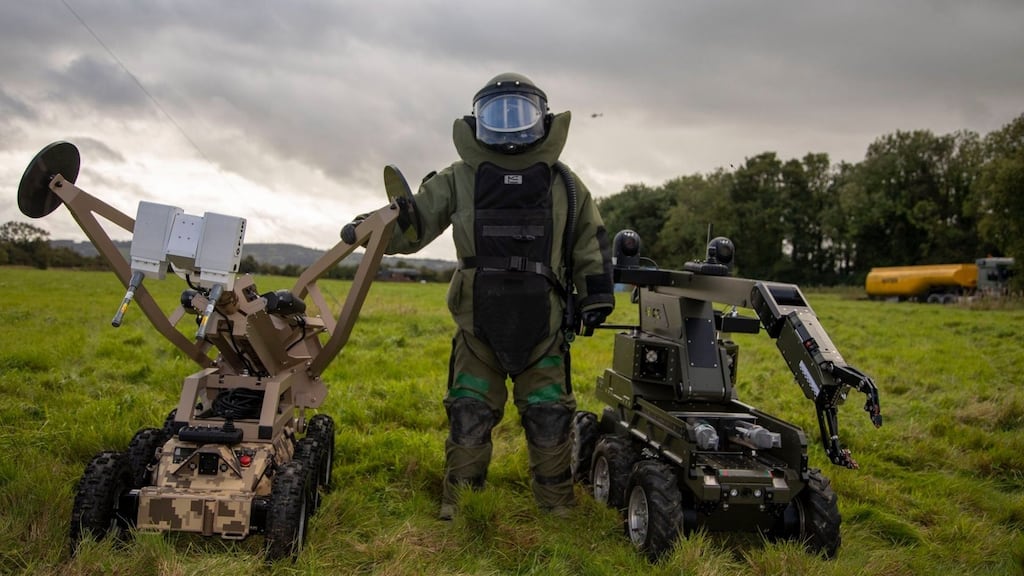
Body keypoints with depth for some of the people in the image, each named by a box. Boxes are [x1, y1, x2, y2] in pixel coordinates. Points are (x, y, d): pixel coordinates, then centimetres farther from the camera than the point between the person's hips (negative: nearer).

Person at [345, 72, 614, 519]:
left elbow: (590, 240, 14)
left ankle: (557, 505, 23)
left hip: (543, 329, 1)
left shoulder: (563, 184, 7)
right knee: (469, 416, 2)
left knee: (549, 418, 7)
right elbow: (412, 223, 2)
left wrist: (596, 294, 8)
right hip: (479, 328, 0)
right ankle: (458, 501, 17)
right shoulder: (458, 180, 3)